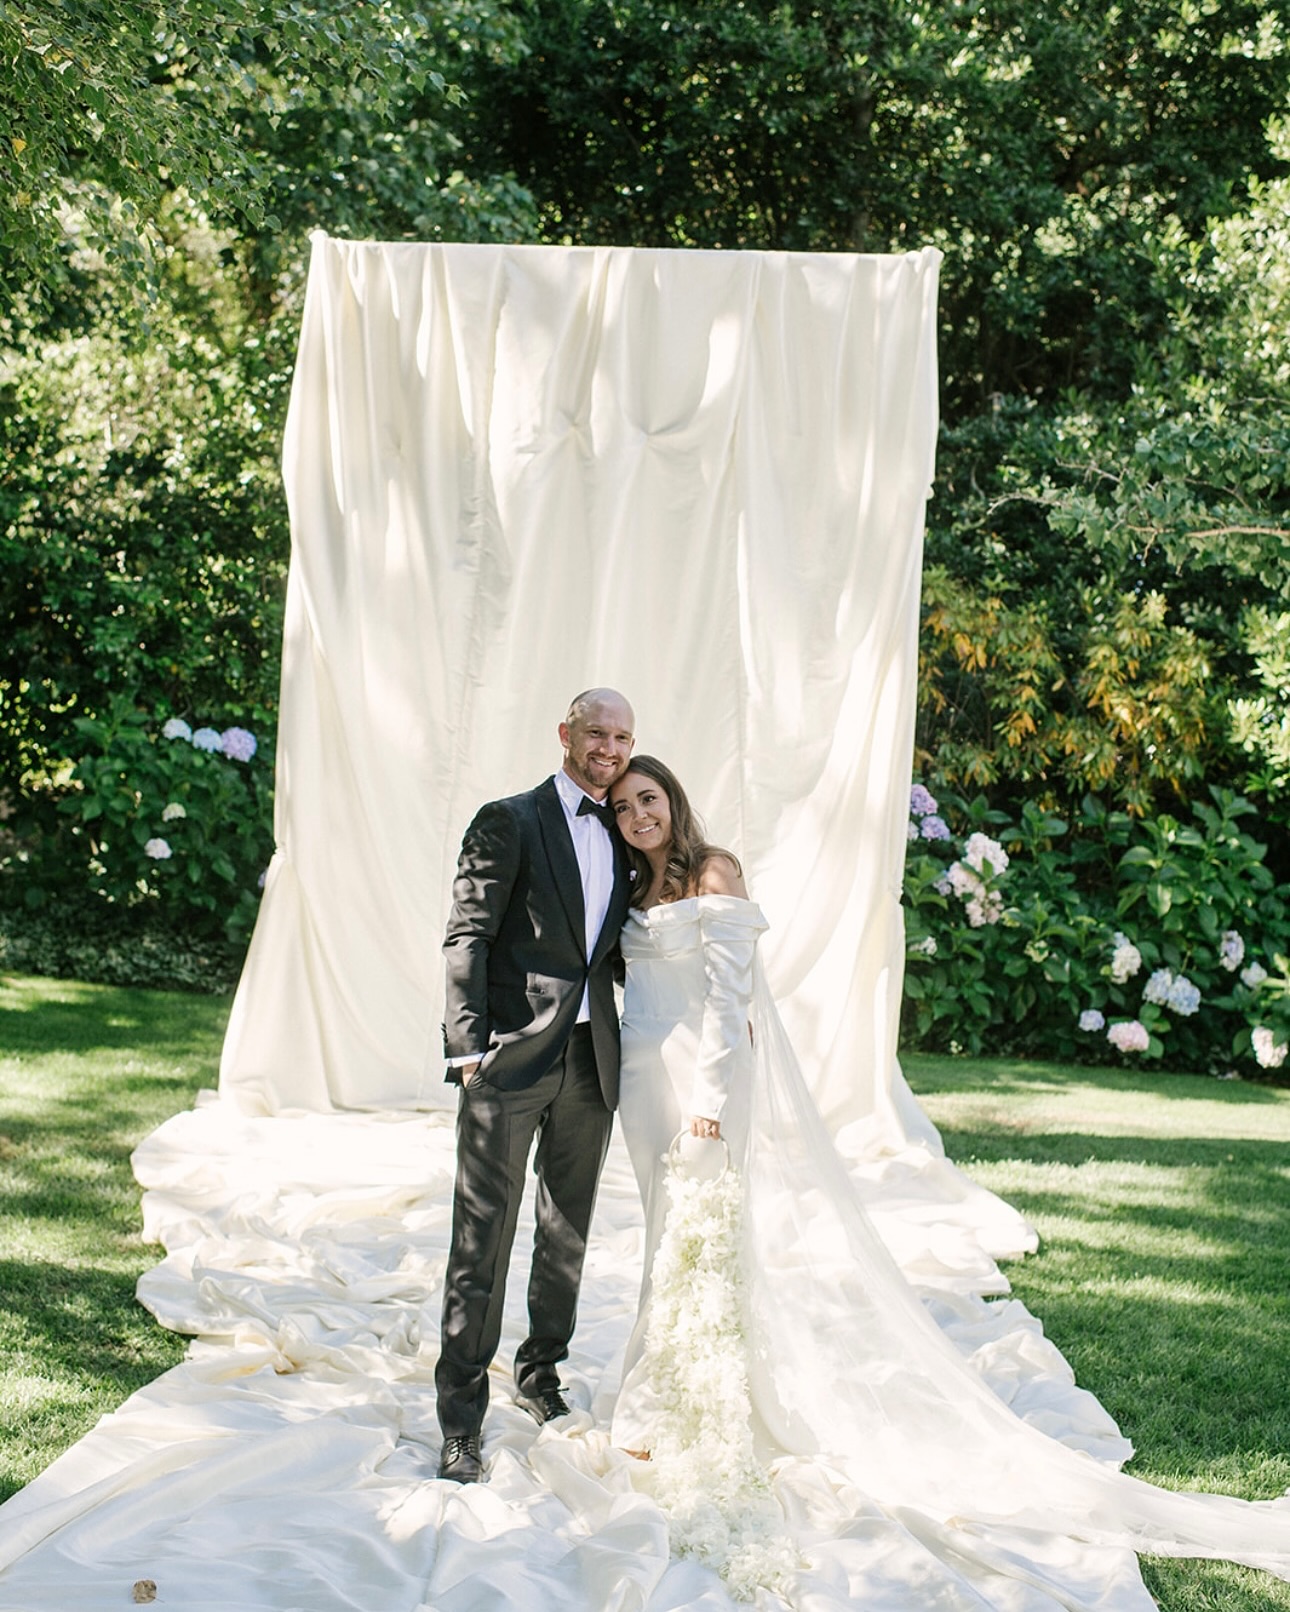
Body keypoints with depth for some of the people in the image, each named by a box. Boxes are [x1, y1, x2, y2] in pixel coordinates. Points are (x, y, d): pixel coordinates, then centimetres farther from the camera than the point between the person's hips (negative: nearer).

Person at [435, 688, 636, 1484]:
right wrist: (468, 1047, -17)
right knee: (484, 1237, -3)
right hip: (512, 1058, -6)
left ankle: (542, 1374, 34)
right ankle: (462, 1418, 4)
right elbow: (467, 939, -9)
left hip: (590, 1059, 6)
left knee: (568, 1232, 16)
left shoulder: (620, 837, 13)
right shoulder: (509, 822, -4)